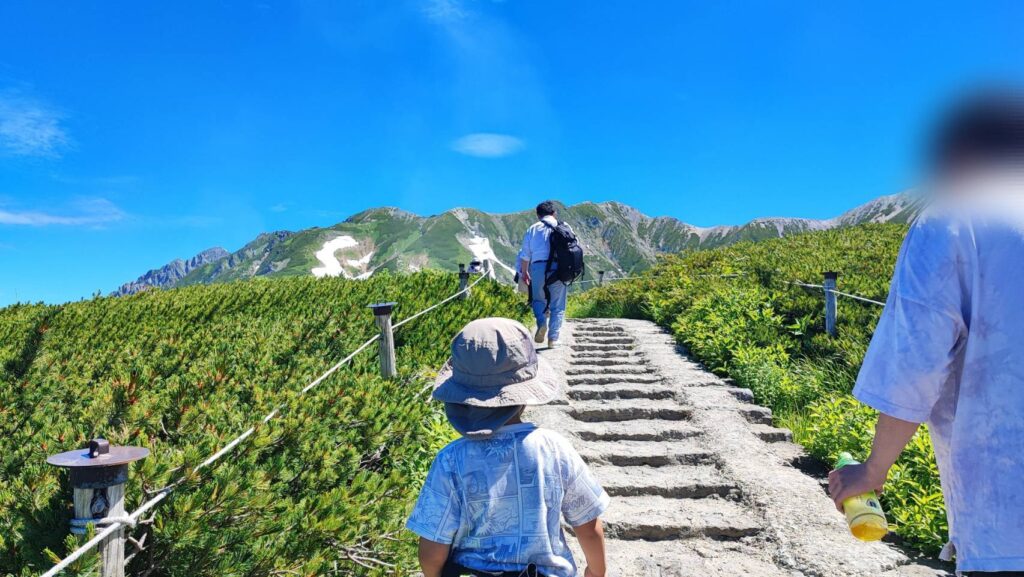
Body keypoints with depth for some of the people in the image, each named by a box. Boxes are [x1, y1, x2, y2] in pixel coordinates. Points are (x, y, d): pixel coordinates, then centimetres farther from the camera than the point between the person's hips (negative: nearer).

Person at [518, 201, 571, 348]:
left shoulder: (532, 229, 12)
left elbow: (525, 254, 12)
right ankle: (553, 338, 3)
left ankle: (541, 323, -9)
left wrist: (524, 272, 24)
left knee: (538, 299, 18)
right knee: (558, 305, 8)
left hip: (538, 267, 0)